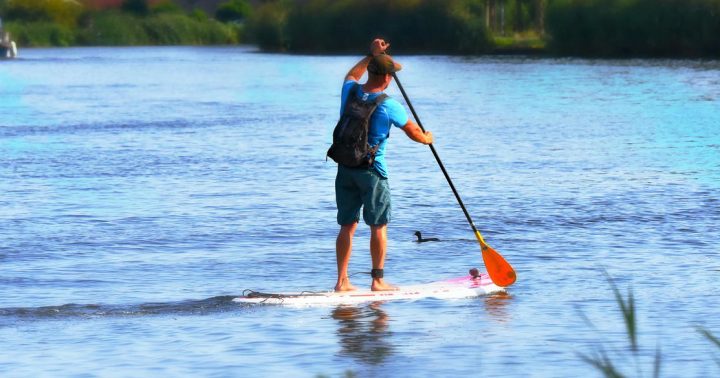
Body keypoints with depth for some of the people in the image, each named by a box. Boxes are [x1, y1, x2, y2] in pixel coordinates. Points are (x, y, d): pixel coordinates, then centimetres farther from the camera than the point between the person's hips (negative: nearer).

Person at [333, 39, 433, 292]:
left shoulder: (350, 92, 1)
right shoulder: (389, 105, -13)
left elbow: (352, 75, 28)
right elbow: (413, 132, 0)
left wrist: (371, 55, 35)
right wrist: (427, 138, 21)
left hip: (345, 168, 5)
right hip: (372, 171, -5)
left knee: (347, 225, 9)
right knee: (378, 226, 4)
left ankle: (342, 281, 7)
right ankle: (378, 280, 5)